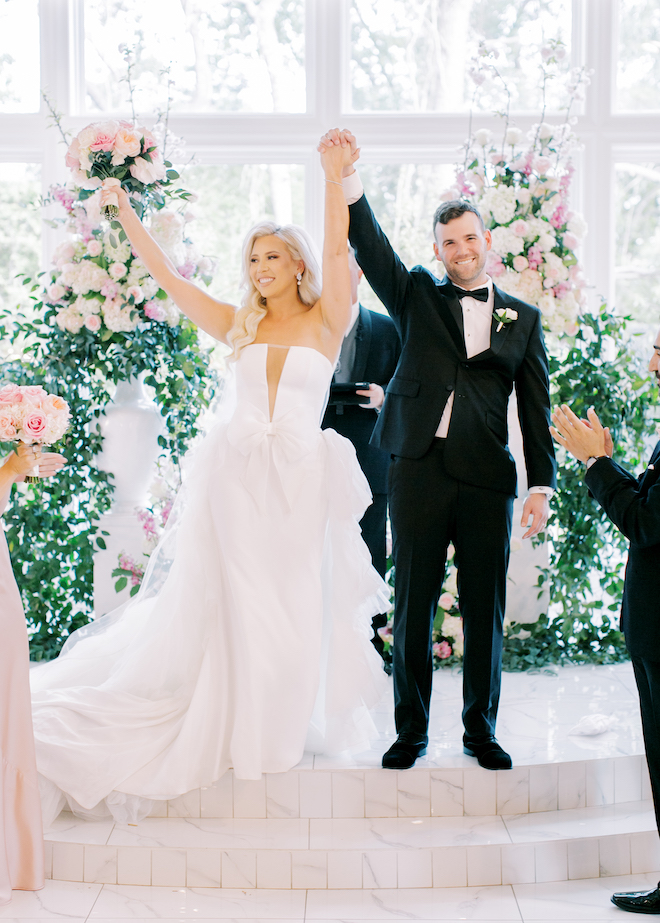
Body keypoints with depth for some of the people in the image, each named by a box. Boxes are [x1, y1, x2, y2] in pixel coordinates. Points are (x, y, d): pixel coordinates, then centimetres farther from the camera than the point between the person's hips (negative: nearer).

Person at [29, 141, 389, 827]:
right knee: (233, 601, 3)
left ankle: (287, 724, 19)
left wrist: (334, 178, -21)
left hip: (300, 478, -1)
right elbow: (165, 275, 10)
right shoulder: (239, 326, 11)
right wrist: (123, 209, 6)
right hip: (236, 474, 2)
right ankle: (238, 725, 14)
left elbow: (337, 251, -10)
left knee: (295, 603, 5)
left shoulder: (325, 323, 4)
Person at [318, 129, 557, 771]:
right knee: (413, 605, 5)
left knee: (485, 609, 6)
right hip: (418, 471, -1)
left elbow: (535, 406, 10)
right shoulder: (417, 296, 11)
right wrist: (347, 177, -18)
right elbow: (369, 245, -3)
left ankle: (481, 730, 21)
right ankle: (411, 731, 16)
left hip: (487, 478, 1)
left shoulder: (522, 319, 13)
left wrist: (541, 485, 3)